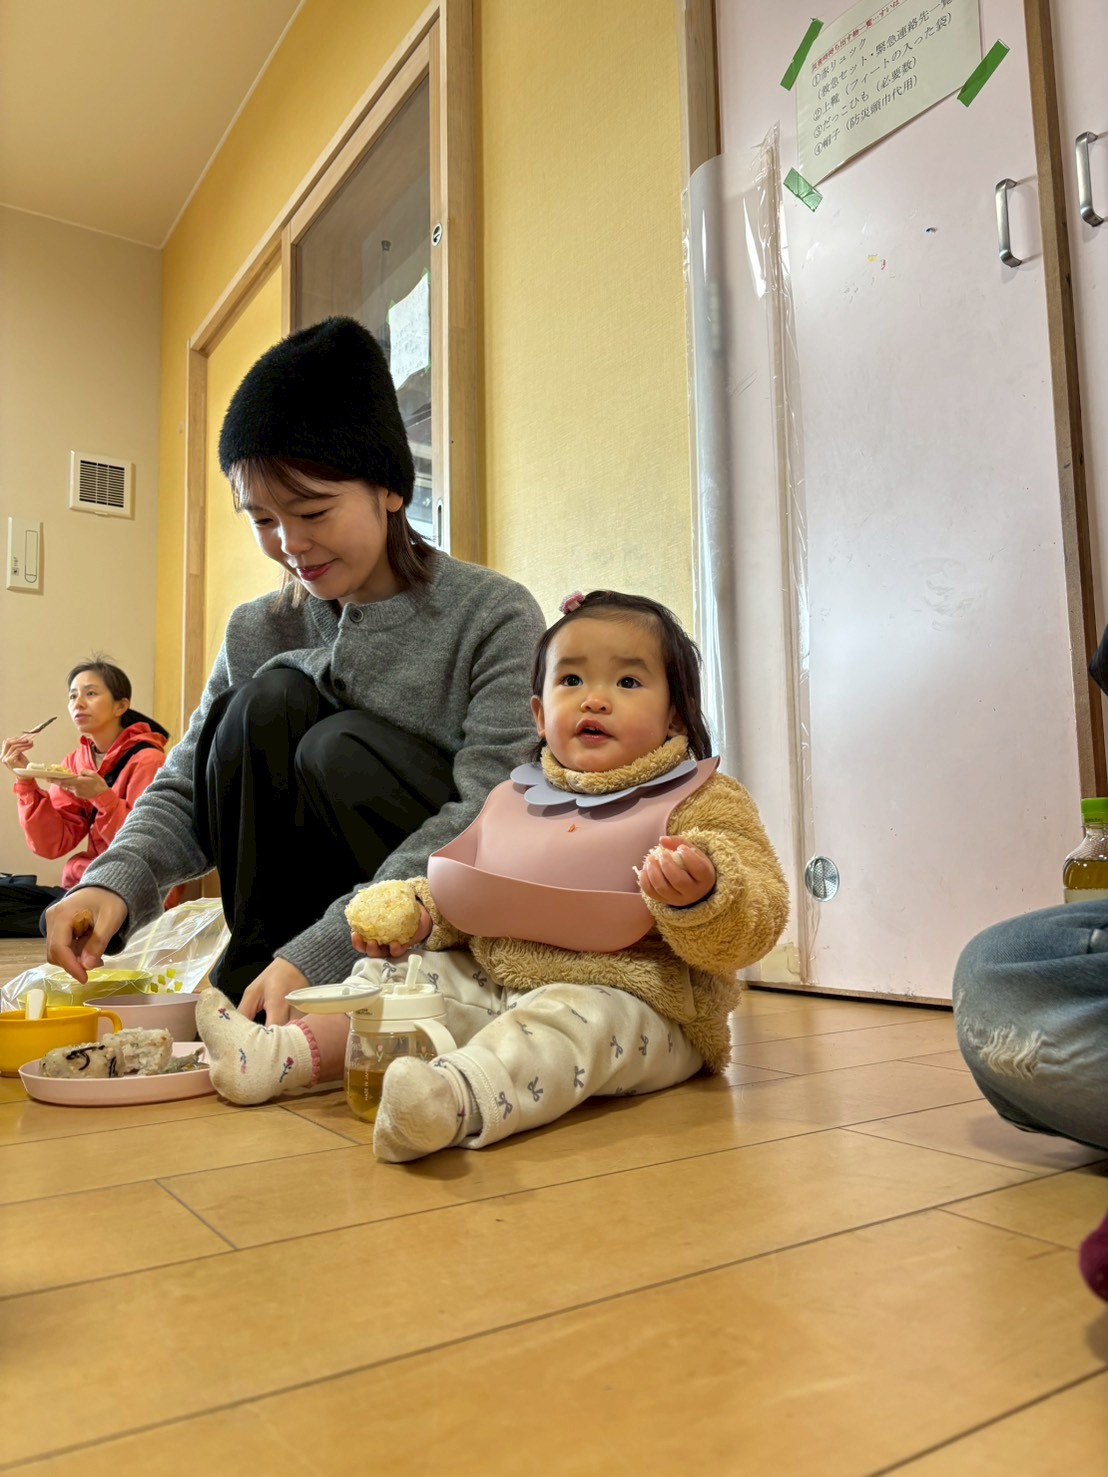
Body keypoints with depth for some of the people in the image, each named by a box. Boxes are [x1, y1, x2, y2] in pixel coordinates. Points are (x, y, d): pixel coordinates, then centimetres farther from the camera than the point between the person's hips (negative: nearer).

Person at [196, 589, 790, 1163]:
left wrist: (698, 897, -33)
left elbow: (758, 919, -12)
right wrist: (420, 913, 1)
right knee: (403, 978, 3)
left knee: (572, 1019, -36)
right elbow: (463, 897, 23)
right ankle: (277, 1056, 2)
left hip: (627, 999, -7)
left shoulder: (703, 803, -4)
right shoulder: (515, 799, 12)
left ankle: (454, 1100, -58)